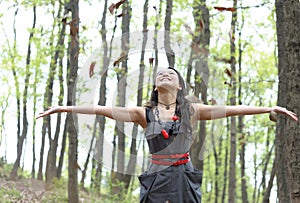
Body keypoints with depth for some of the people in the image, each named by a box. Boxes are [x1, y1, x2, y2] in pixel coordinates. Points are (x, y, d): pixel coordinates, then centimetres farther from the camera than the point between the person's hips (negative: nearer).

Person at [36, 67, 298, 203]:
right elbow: (105, 109, -1)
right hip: (156, 178, 0)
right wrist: (65, 108, -8)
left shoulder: (191, 111, 6)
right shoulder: (145, 113, 6)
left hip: (185, 178, 0)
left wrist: (271, 108, -4)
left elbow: (230, 109, 1)